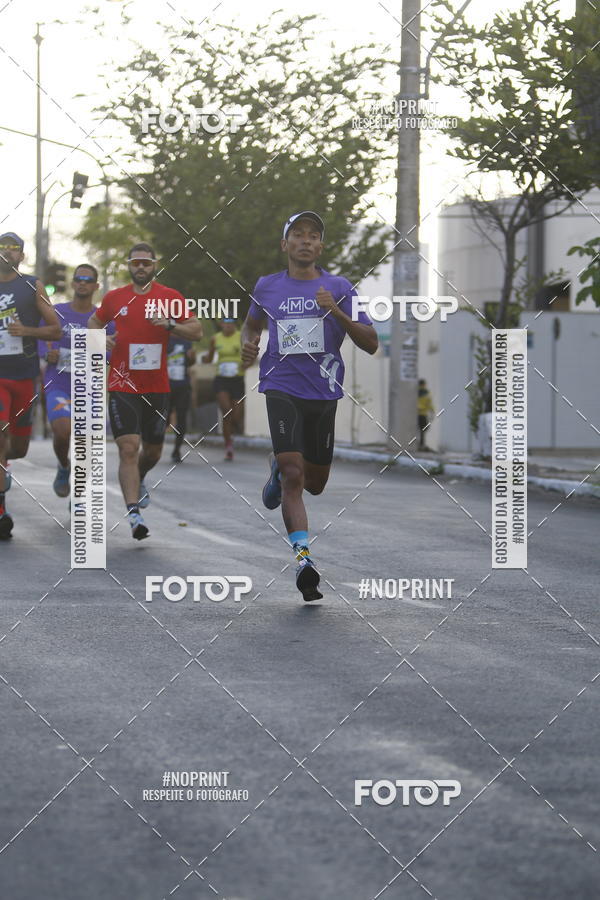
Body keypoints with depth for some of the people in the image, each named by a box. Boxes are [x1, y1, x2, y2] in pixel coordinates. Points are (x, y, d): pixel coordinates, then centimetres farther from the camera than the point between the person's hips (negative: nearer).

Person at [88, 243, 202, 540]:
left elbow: (197, 331, 1)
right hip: (122, 387, -2)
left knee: (153, 450, 15)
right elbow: (94, 322, 21)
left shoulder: (170, 298, 2)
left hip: (157, 388, 2)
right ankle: (134, 514, -19)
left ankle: (138, 482, 48)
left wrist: (171, 325, -17)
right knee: (129, 448, -15)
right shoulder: (114, 298, 4)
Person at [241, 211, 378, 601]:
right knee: (293, 477, -18)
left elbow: (371, 344, -4)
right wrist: (249, 344, 4)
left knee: (315, 484, 13)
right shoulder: (267, 287, 6)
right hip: (282, 389, -1)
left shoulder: (339, 288, 1)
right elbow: (252, 323, 27)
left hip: (324, 393, 1)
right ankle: (303, 558, -18)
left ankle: (280, 468, 45)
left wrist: (336, 312, -18)